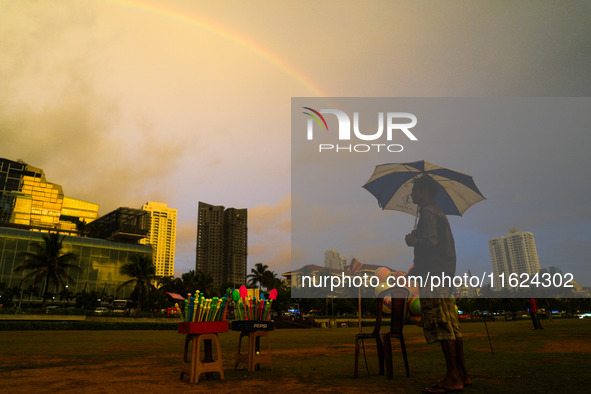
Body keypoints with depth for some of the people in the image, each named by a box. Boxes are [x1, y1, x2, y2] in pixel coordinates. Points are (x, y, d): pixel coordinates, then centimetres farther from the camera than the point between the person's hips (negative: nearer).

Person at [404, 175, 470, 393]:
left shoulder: (427, 211, -8)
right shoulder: (437, 211, 22)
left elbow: (430, 242, -19)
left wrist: (412, 240, -2)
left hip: (433, 275, -10)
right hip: (443, 273, 10)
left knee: (442, 324, -9)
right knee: (451, 324, 10)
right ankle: (462, 374, 15)